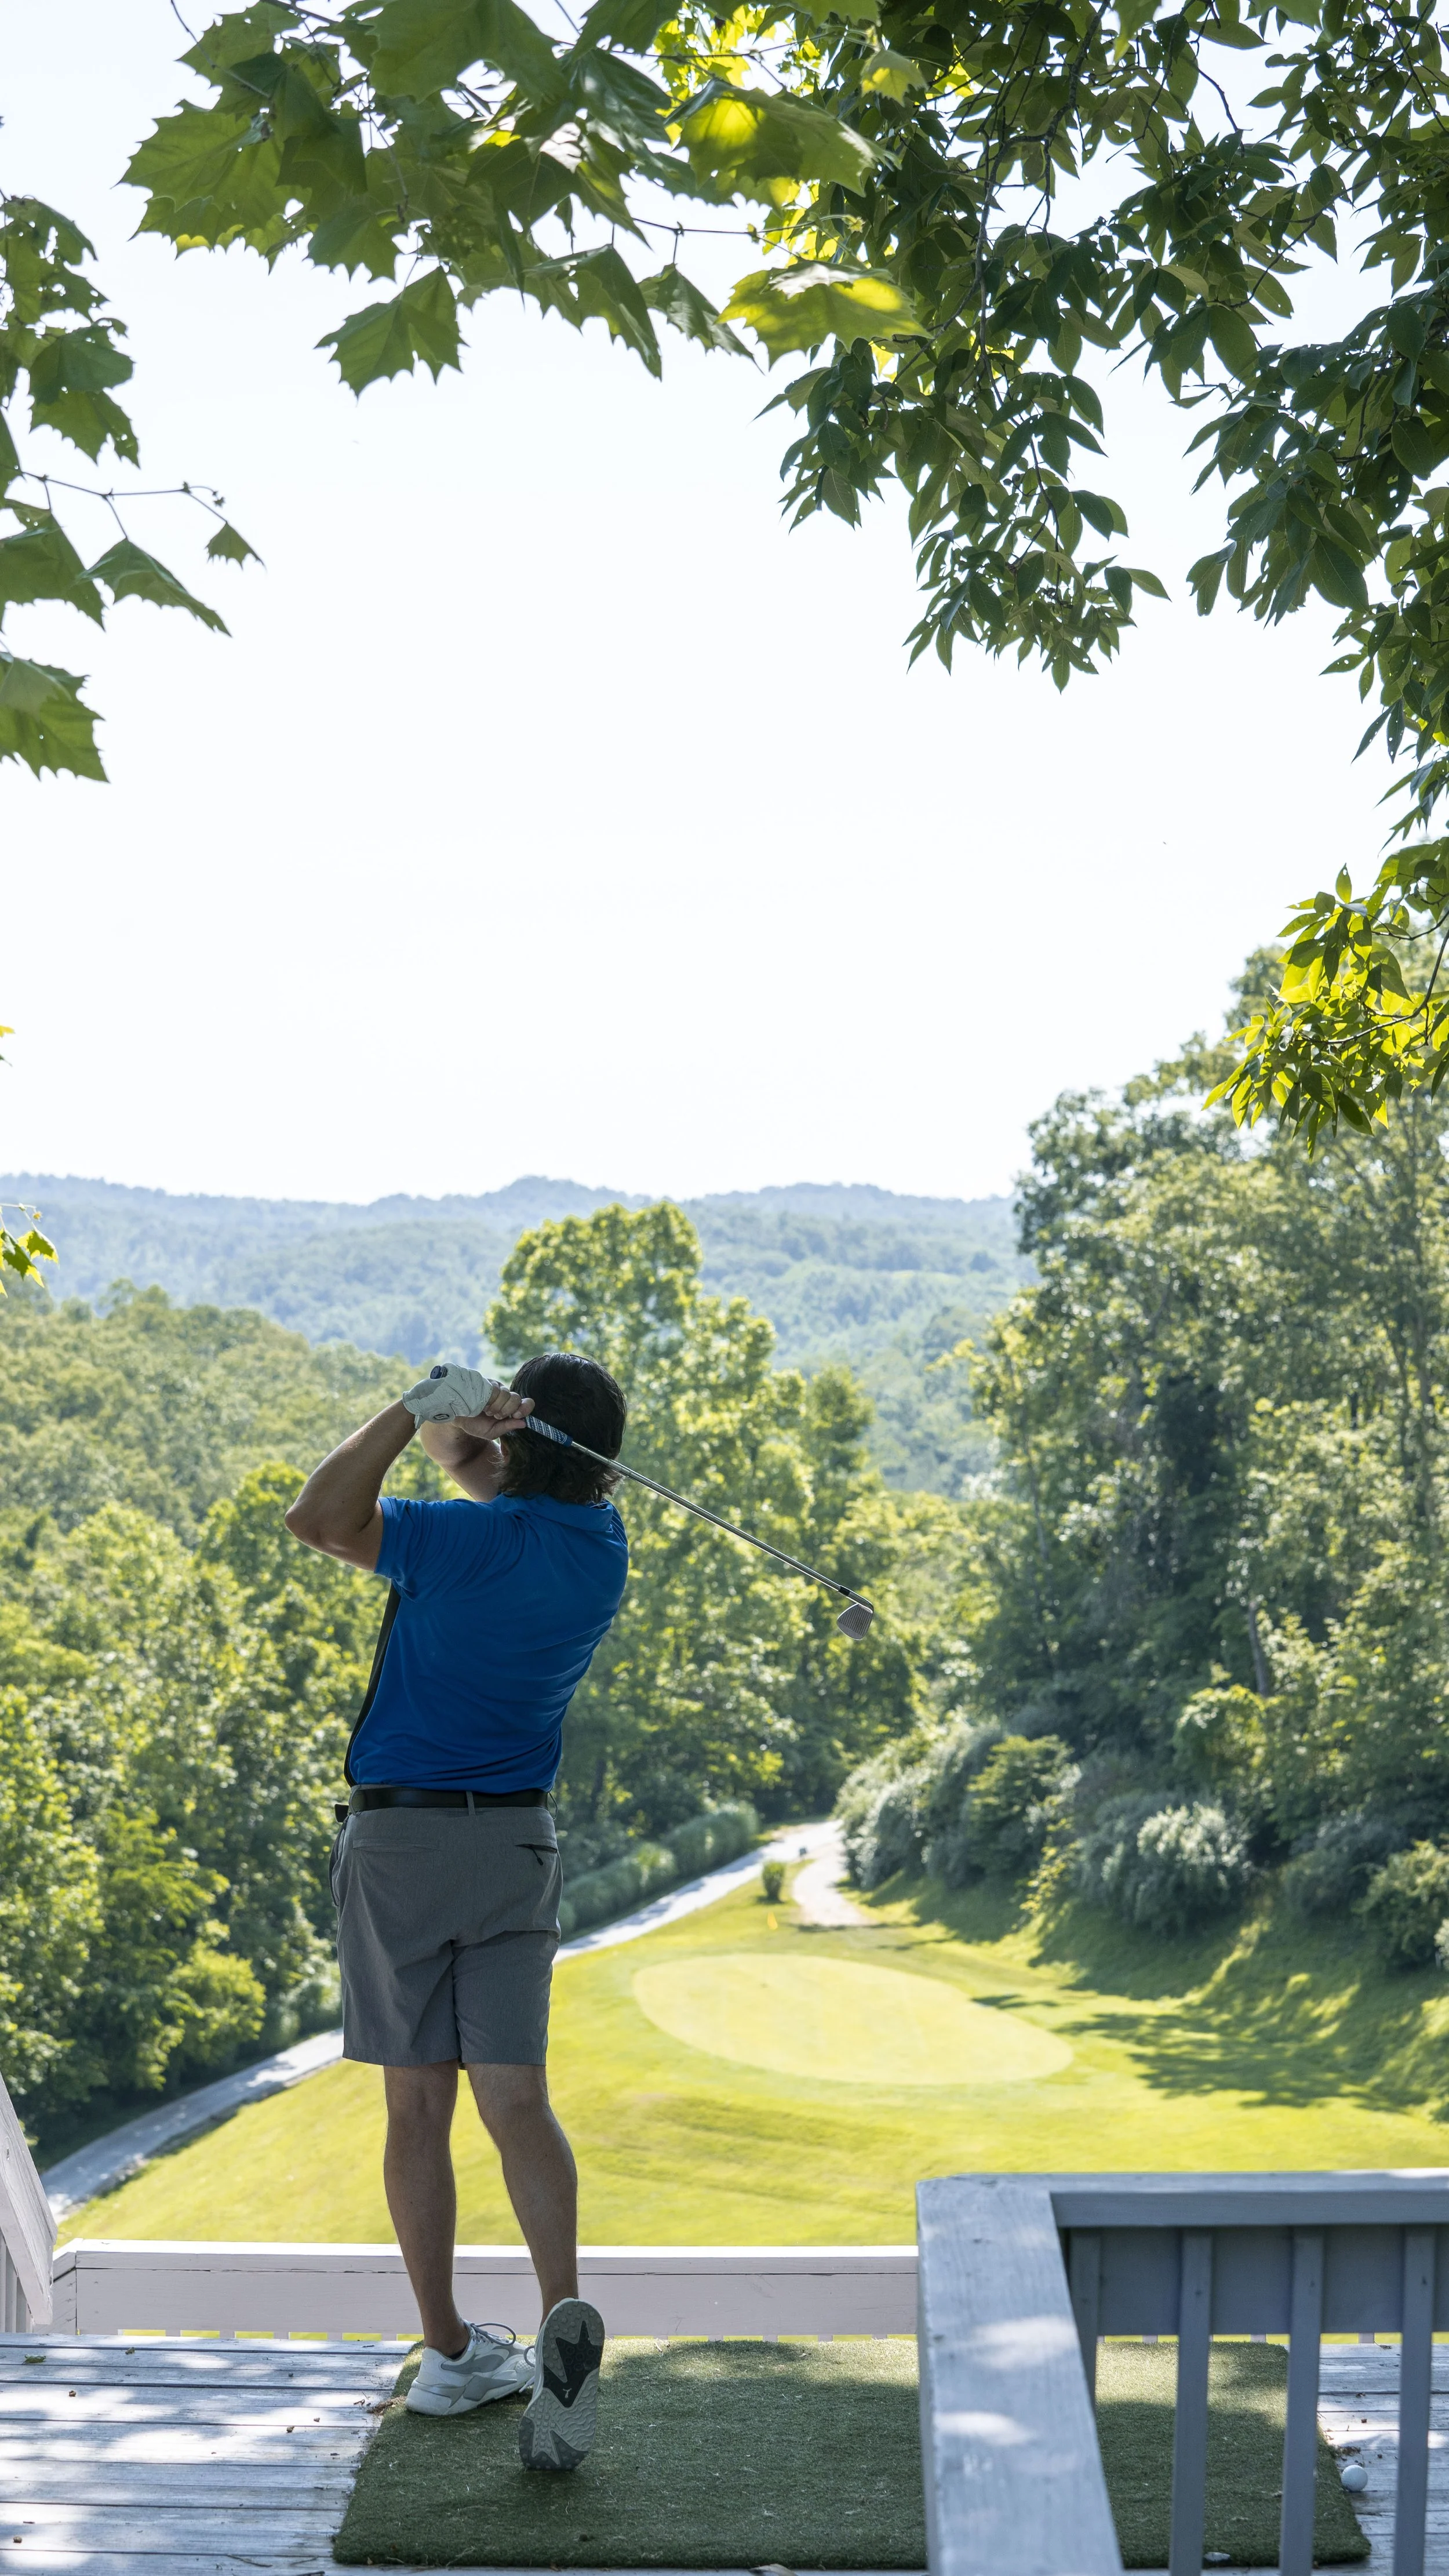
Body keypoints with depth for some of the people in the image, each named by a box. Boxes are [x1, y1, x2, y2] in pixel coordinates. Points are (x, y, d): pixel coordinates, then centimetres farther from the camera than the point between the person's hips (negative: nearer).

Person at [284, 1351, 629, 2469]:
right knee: (516, 2097, 1)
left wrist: (419, 1408, -11)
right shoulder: (603, 1549, 1)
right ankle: (564, 2312, -19)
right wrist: (457, 1429, -9)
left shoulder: (465, 1541, -15)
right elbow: (509, 1494, 12)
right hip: (516, 1842, 3)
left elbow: (317, 1516, -4)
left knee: (418, 2103, 6)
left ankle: (451, 2350, 12)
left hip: (398, 1839, -3)